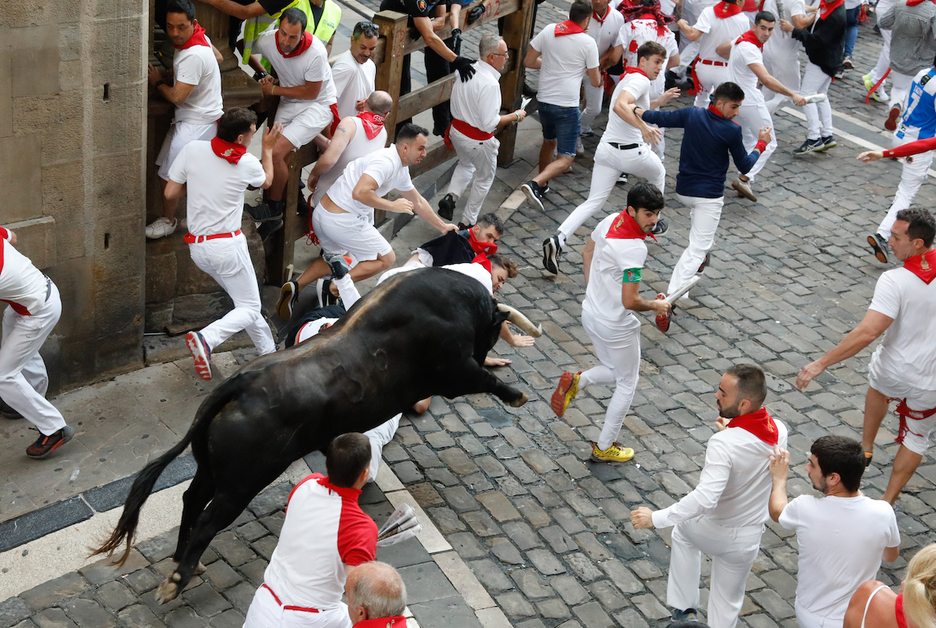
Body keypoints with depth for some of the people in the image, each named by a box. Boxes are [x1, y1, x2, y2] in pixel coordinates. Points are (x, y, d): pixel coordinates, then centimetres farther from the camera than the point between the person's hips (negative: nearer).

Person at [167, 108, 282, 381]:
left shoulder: (192, 150, -5)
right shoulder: (247, 164, -8)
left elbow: (170, 193, 1)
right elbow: (267, 182, 16)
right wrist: (268, 149, 28)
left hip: (197, 247, 6)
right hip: (228, 245, -5)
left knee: (245, 300, 21)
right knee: (249, 309, 3)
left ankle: (269, 352, 29)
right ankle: (206, 339, -22)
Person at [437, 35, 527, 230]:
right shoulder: (490, 84, -30)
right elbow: (490, 123, -29)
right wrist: (515, 116, -16)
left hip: (457, 130, 7)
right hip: (478, 140, -7)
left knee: (466, 164, 35)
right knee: (485, 177, 17)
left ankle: (450, 197, 14)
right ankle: (467, 222, 26)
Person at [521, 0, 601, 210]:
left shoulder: (548, 31, 0)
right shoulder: (588, 42, -9)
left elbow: (528, 62, 5)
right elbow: (596, 82, -1)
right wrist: (588, 69, 21)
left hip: (544, 100, 5)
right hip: (567, 106, -5)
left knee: (549, 141, 30)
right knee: (565, 158, -1)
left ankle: (542, 185, 37)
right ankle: (534, 184, -22)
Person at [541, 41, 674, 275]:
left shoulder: (628, 78, 19)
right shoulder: (641, 80, -12)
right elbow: (620, 106, -30)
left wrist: (660, 101, 30)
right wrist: (644, 127, -38)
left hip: (606, 148, 7)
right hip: (631, 152, -7)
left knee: (594, 202, 1)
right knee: (659, 175, 26)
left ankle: (558, 240, -20)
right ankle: (651, 223, 42)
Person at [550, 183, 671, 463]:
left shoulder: (610, 220, -3)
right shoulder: (634, 248, -30)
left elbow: (588, 251, 15)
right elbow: (630, 301, -28)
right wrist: (655, 306, -8)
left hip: (590, 312, 8)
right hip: (616, 325, -8)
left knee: (615, 372, 28)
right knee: (627, 384, 13)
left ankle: (576, 382, 6)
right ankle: (604, 447, 23)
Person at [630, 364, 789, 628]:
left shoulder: (723, 444, -34)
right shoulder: (779, 431, -13)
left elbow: (705, 499, -40)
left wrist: (656, 518, -35)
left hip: (713, 531, -4)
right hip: (748, 538, 4)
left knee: (682, 532, 32)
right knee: (727, 602, 22)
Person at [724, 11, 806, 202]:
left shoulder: (742, 40, 4)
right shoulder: (750, 48, -26)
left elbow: (721, 50, 25)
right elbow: (766, 79, -36)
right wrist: (793, 95, -36)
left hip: (737, 98, 10)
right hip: (749, 100, -10)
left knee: (751, 141, 20)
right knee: (768, 143, -3)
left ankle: (744, 183, 21)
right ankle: (744, 179, -13)